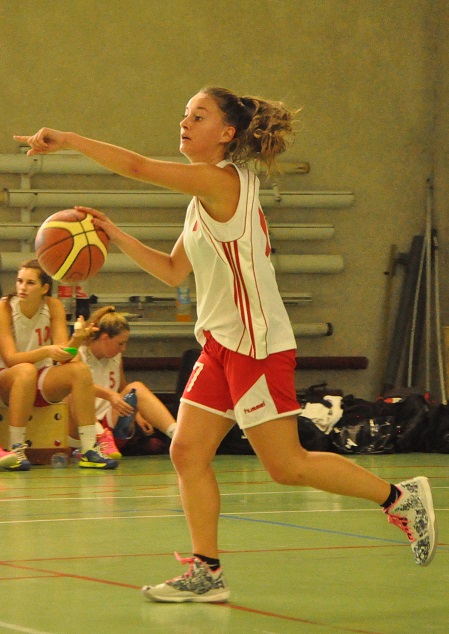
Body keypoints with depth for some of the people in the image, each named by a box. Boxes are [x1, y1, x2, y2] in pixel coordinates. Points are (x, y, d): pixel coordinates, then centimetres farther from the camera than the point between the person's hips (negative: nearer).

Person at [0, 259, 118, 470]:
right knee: (26, 370, -36)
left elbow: (62, 356, -12)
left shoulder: (53, 306, -6)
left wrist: (77, 339, -33)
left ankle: (89, 450, -24)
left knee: (79, 369, -23)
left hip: (43, 382, 4)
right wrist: (46, 351, -38)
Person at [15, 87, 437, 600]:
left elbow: (137, 167, -23)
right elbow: (173, 271, 18)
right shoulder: (204, 197, 15)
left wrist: (67, 140, -19)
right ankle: (206, 573, 6)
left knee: (286, 465, -3)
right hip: (220, 343, 9)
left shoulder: (224, 181, -14)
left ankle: (400, 498, 12)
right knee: (187, 452, 1)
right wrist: (116, 237, 9)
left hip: (257, 345, -9)